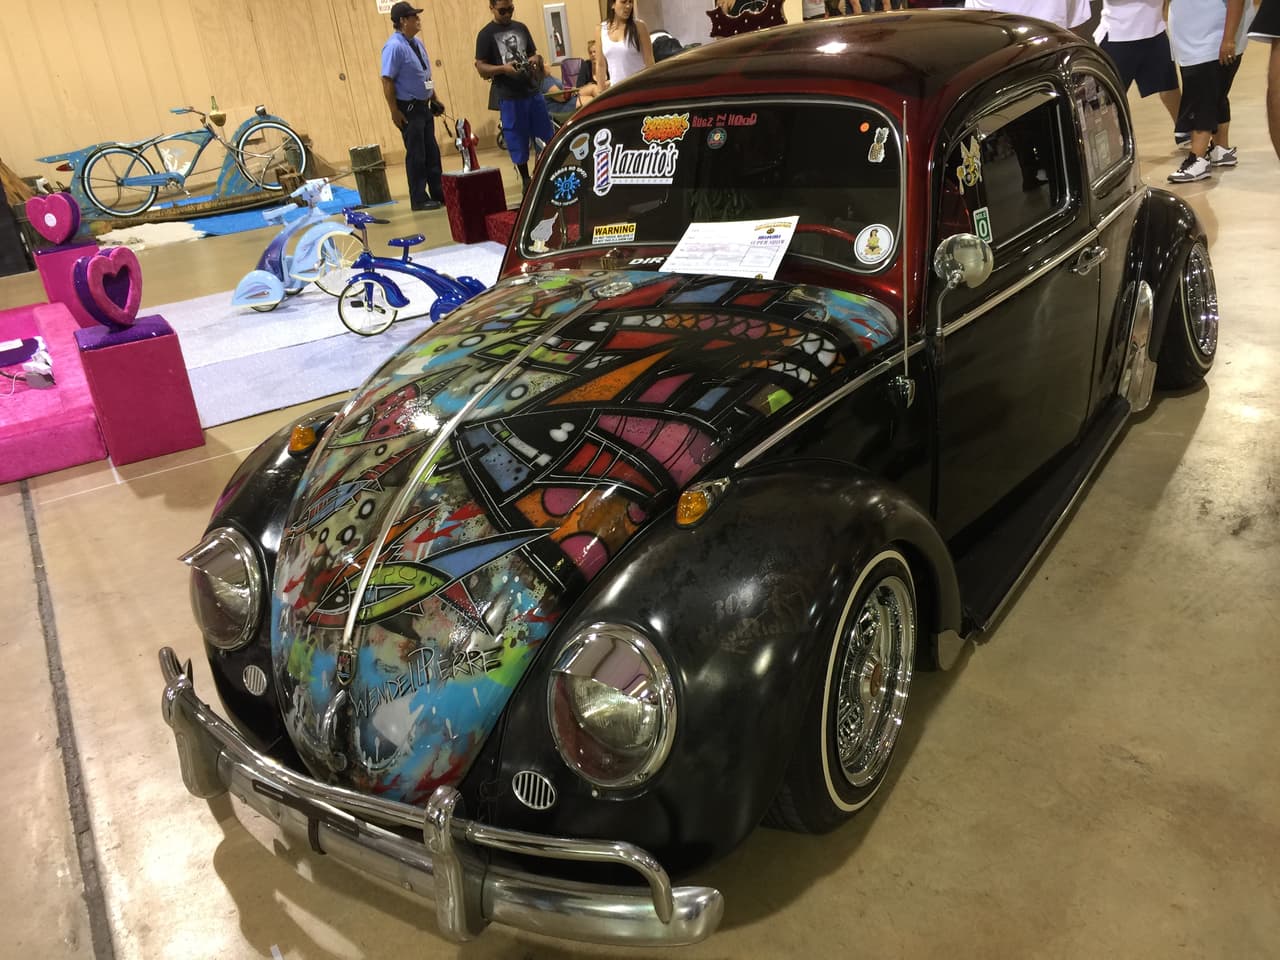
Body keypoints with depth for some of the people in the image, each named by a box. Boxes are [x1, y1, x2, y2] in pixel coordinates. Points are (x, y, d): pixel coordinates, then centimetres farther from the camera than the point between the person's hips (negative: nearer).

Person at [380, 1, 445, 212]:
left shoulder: (416, 43, 8)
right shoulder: (394, 46, -17)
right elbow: (387, 80, -20)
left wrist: (435, 98, 16)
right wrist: (394, 112, -21)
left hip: (424, 106, 8)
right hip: (408, 108, -8)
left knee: (431, 152, 13)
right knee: (416, 154, -1)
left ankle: (438, 193, 23)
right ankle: (419, 199, 8)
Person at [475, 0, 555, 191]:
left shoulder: (521, 28, 12)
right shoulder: (486, 34, -3)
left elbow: (534, 53, 21)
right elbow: (481, 68, -7)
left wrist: (536, 59, -4)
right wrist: (503, 68, -24)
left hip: (532, 91, 5)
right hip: (508, 97, -4)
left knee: (548, 136, 6)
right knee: (517, 140, 1)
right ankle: (525, 180, 14)